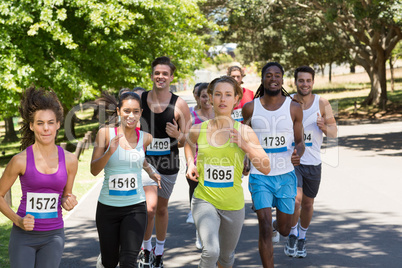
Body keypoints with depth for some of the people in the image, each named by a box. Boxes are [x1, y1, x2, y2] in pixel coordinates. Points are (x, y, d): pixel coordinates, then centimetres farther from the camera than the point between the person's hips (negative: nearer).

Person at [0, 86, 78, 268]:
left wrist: (68, 203, -9)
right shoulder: (21, 160, -9)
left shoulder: (69, 160, -1)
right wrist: (18, 220, -12)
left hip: (53, 236, 2)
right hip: (24, 236, -2)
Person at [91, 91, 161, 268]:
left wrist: (151, 172, 15)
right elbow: (94, 170, -11)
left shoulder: (145, 138, 0)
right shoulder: (105, 133, -6)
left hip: (135, 207, 1)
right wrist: (110, 151, -24)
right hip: (108, 207, -1)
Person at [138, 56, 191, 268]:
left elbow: (187, 140, -2)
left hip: (168, 163, 0)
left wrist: (178, 135, -23)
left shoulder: (179, 105, -6)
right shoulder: (140, 99, -1)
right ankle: (146, 249, 22)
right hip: (144, 161, 1)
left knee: (161, 208, 12)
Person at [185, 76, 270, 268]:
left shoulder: (244, 131, -6)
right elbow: (189, 144, 22)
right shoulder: (198, 130, -3)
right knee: (211, 251, -26)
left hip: (233, 204, 2)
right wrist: (190, 164, 4)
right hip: (204, 200, -1)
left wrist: (245, 145, -21)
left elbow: (266, 169, -9)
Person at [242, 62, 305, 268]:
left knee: (284, 230, 14)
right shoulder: (250, 108, -1)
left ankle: (277, 225, 53)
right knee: (265, 228, -14)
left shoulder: (294, 108, -1)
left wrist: (298, 153, -19)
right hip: (260, 176, -1)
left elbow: (300, 142, 3)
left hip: (286, 176, 1)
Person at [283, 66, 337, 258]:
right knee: (295, 199, -20)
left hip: (313, 163, 2)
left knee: (308, 203, 14)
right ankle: (292, 234, 6)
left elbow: (334, 132, 0)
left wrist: (325, 127, -22)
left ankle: (302, 237, 38)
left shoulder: (322, 104, -3)